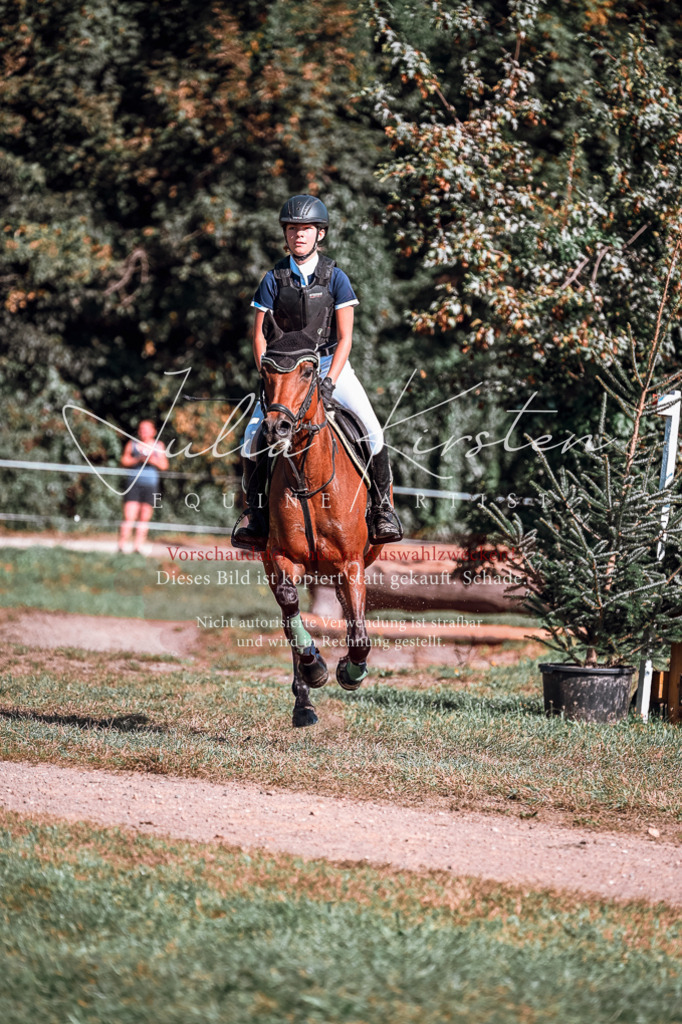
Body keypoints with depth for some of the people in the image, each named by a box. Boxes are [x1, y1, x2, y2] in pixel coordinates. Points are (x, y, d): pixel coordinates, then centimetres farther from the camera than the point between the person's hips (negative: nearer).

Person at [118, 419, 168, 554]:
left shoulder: (159, 446, 11)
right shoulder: (132, 444, 9)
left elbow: (164, 465, 6)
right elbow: (124, 461, 4)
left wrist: (153, 460, -12)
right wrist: (138, 459, -11)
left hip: (150, 484, 2)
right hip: (134, 483, -2)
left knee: (145, 517, 1)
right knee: (129, 516, -11)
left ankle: (139, 547, 6)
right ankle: (121, 546, -9)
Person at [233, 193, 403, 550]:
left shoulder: (335, 278, -5)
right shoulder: (274, 280, -2)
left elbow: (345, 338, -8)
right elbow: (259, 336, 0)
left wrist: (329, 382, -20)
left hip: (330, 364, -1)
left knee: (370, 429, -19)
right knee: (253, 434, -16)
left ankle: (382, 509, -4)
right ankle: (257, 517, -5)